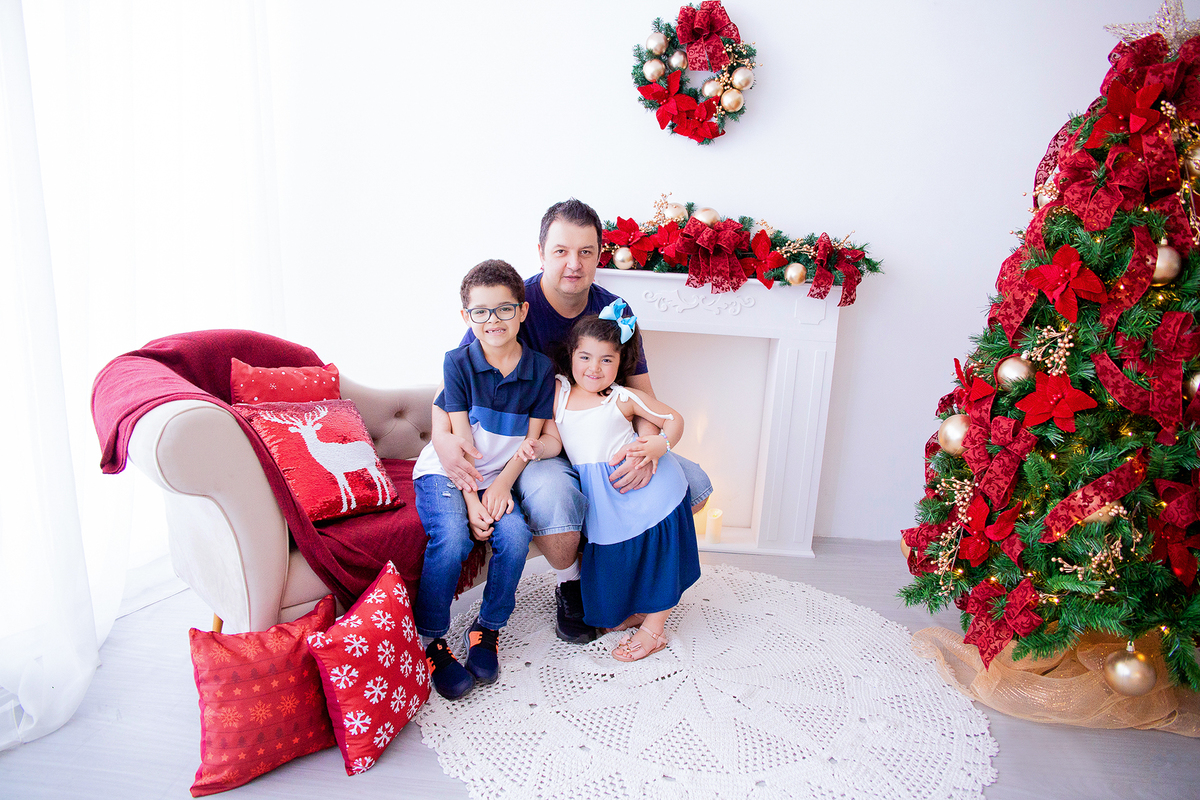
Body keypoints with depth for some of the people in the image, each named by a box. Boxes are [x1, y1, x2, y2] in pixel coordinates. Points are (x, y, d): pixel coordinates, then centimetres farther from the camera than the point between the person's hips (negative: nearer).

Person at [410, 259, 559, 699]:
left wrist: (502, 484, -15)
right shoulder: (458, 362, -9)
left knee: (516, 535, -24)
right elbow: (461, 440, -12)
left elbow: (531, 439, -2)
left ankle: (487, 629, 1)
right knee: (452, 537, -28)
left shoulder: (540, 369, -3)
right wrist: (471, 498, -19)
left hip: (498, 476, 2)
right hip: (444, 471, -2)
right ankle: (429, 639, -6)